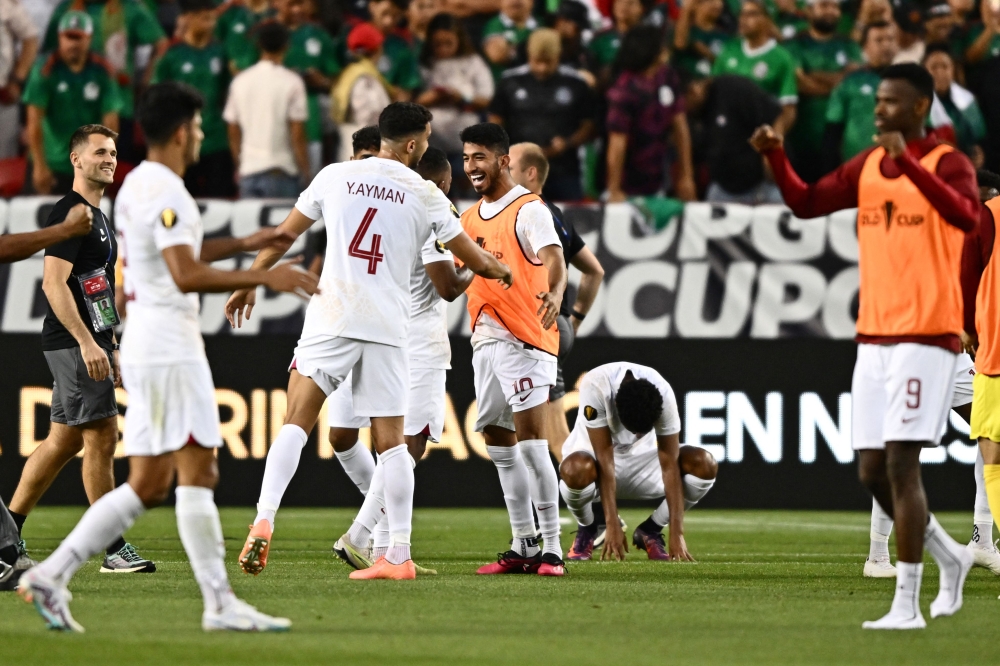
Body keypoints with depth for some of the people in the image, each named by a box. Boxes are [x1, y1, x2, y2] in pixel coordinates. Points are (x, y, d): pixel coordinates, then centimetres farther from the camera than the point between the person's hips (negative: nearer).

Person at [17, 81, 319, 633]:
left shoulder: (136, 186, 17)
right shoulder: (165, 191, -14)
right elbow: (187, 275, -24)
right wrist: (264, 278, -23)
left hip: (144, 348, 10)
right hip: (169, 347, -10)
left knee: (148, 484, 8)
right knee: (197, 470, -7)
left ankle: (51, 574, 4)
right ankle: (219, 603, -7)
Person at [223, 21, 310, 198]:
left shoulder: (240, 81, 5)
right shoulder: (292, 82, -7)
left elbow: (233, 133, 9)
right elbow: (297, 135, -9)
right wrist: (305, 171, -1)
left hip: (249, 171, 4)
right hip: (281, 173, -4)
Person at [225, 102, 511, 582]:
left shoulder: (335, 176, 7)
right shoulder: (425, 195, 6)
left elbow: (283, 234, 13)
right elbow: (474, 260, 14)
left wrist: (248, 283, 26)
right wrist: (501, 270, 37)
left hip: (332, 318, 0)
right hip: (388, 327, 0)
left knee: (295, 422, -2)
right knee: (390, 441, 5)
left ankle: (263, 522, -20)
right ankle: (399, 555, 4)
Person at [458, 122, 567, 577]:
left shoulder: (528, 210, -9)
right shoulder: (471, 218, 16)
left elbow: (554, 259, -25)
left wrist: (553, 295, -43)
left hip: (524, 338, -9)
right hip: (484, 339, 9)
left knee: (530, 439, -14)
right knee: (498, 442, 9)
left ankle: (552, 549, -12)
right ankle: (523, 547, 16)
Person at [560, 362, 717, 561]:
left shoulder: (663, 394, -25)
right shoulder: (595, 386, -33)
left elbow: (670, 466, -23)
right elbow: (604, 459, -31)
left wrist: (677, 534, -28)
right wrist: (613, 526, -34)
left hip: (641, 455, 3)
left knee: (705, 465, -22)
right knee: (576, 470, -39)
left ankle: (650, 531, 1)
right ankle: (586, 529, -5)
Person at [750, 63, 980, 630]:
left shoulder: (947, 163, -7)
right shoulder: (867, 166, 13)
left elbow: (966, 217, -27)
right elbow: (806, 203, 16)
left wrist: (910, 164, -37)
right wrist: (776, 156, -1)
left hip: (927, 336, -7)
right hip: (874, 337, 7)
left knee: (901, 462, -12)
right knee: (872, 470, 7)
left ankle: (907, 604, -8)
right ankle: (950, 557, 28)